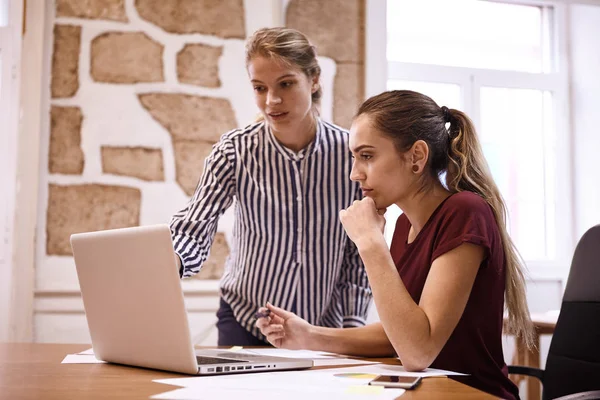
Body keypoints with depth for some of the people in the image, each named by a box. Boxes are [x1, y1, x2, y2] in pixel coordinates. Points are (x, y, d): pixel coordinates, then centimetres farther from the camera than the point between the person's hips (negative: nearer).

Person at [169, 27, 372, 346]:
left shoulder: (351, 153, -8)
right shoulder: (234, 151, -9)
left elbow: (358, 253, -1)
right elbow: (193, 228, -17)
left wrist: (353, 327, -5)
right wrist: (168, 262, -38)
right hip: (245, 322, -1)